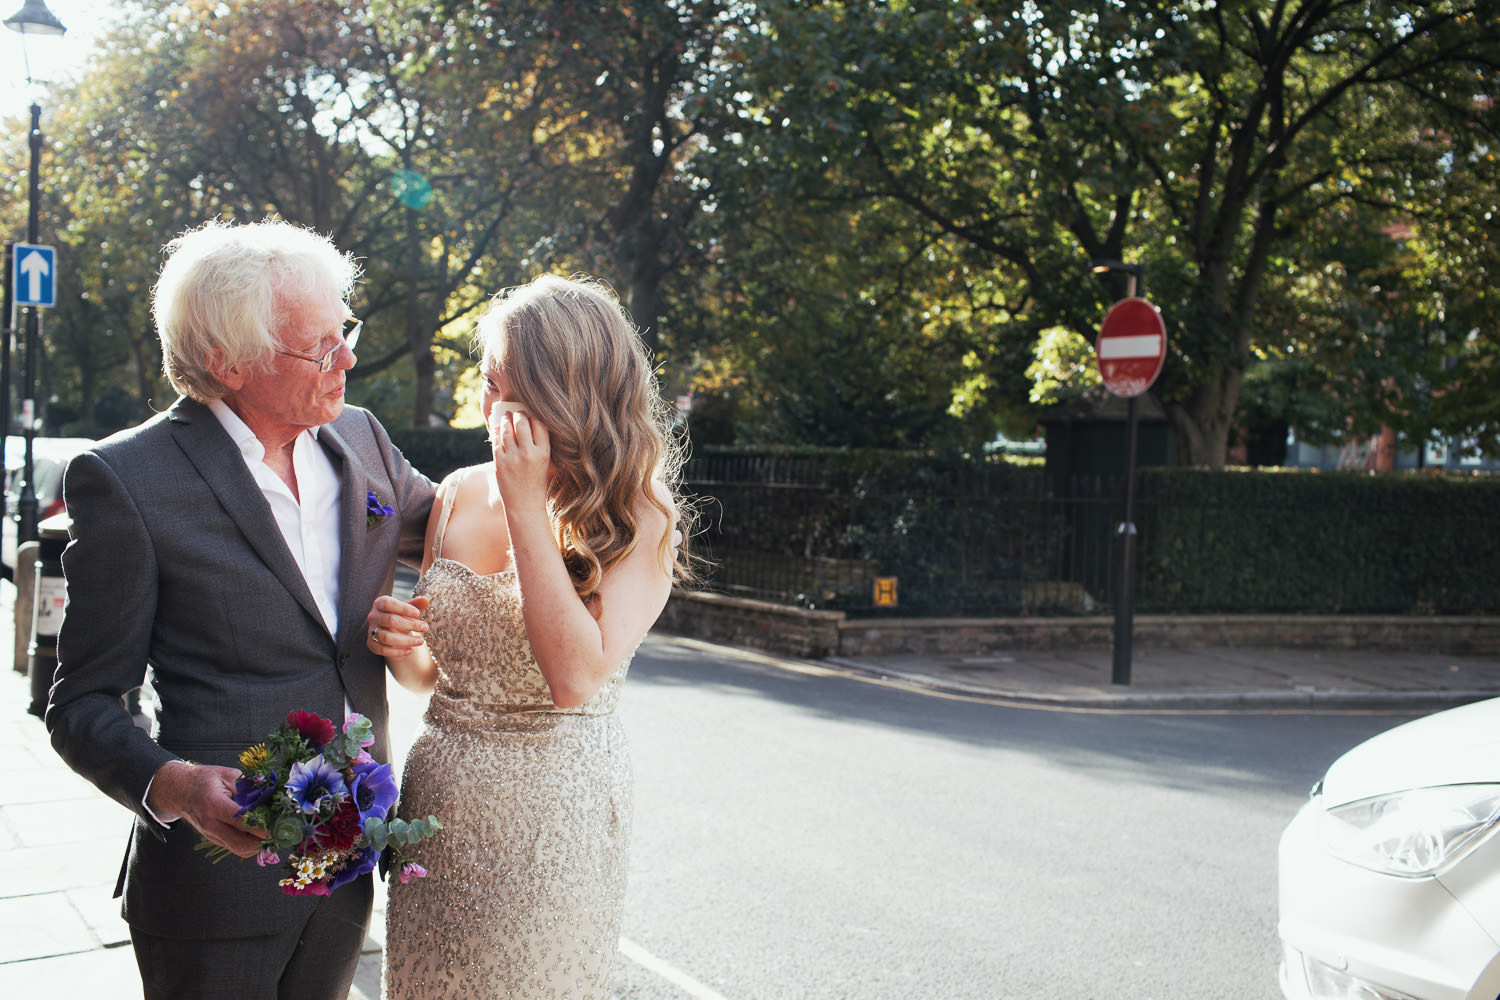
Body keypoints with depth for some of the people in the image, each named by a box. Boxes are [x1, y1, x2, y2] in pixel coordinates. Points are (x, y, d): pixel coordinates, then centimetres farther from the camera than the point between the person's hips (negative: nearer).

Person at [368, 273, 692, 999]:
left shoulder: (637, 516, -12)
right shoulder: (460, 494, 2)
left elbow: (576, 675, -26)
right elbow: (431, 673, 13)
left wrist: (527, 506, -21)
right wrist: (396, 642, -12)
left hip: (553, 815, -5)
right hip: (438, 803, 5)